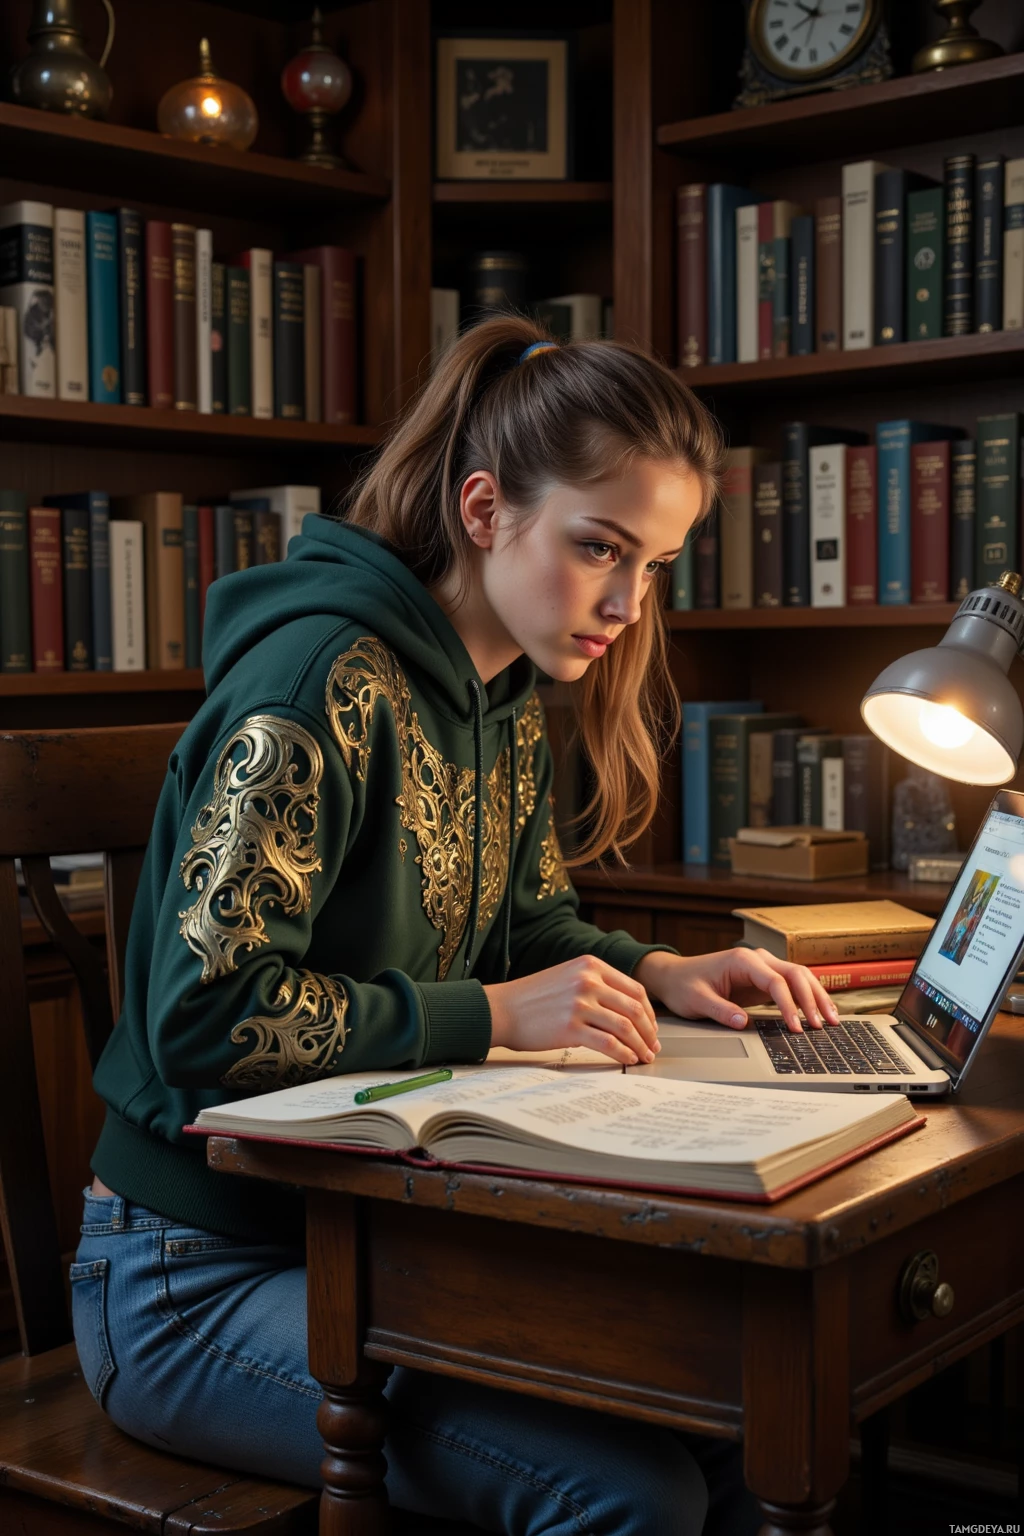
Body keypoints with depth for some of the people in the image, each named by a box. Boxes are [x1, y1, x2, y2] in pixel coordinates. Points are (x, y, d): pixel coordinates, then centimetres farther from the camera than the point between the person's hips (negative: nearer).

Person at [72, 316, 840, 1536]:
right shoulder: (325, 679, -21)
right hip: (200, 1271, -8)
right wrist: (495, 1014, -23)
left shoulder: (508, 703, 7)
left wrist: (653, 975, 0)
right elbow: (203, 1012, -23)